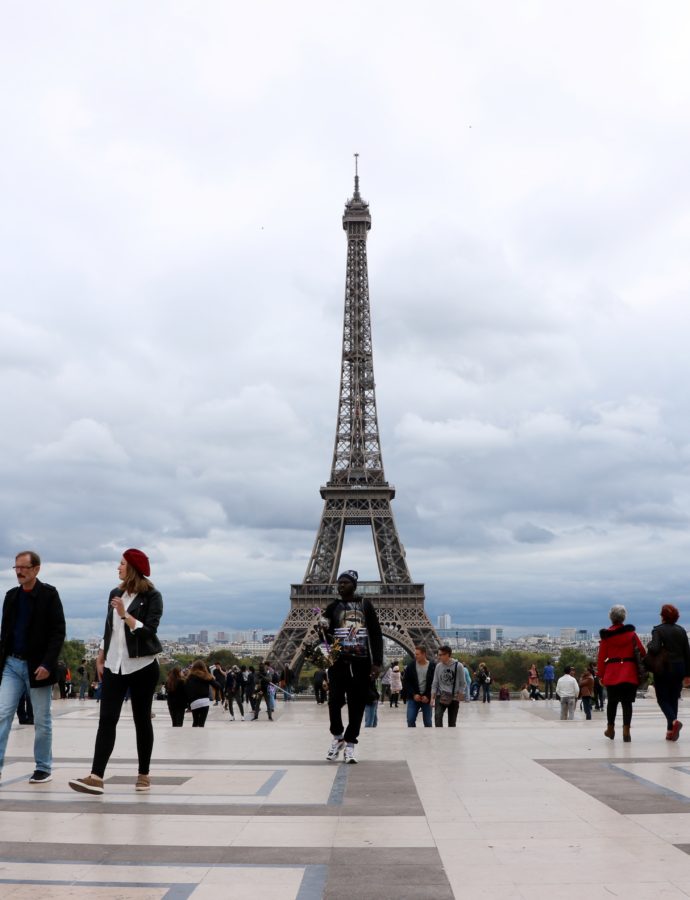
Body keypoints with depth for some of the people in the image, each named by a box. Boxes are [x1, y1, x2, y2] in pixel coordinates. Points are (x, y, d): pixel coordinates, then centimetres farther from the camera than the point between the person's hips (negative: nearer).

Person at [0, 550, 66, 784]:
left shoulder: (49, 594, -7)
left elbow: (58, 632, -11)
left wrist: (47, 664, -19)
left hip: (37, 666, -4)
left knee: (42, 720, 4)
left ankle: (44, 768, 15)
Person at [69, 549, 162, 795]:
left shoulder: (151, 596, -7)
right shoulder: (115, 593, 10)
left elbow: (149, 631, -15)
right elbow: (108, 629, 16)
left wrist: (125, 614, -22)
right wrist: (100, 659, 16)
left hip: (142, 666, -4)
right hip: (114, 666, 5)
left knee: (142, 719, 4)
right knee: (106, 719, -6)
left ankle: (144, 775, 14)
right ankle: (96, 777, -11)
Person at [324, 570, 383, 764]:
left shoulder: (365, 605, 7)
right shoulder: (332, 607, 9)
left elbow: (376, 635, 4)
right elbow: (327, 636, 7)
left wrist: (376, 662, -4)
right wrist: (324, 630, -17)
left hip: (361, 663, 0)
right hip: (338, 662, 0)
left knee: (357, 705, 2)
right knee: (335, 701, -9)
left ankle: (350, 744, 13)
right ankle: (337, 737, 14)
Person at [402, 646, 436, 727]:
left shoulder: (433, 666, -5)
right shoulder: (411, 666, 0)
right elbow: (406, 682, 2)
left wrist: (428, 696, -11)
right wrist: (413, 694, -9)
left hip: (426, 698, -1)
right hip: (413, 698, 1)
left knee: (427, 722, 5)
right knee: (410, 720, -5)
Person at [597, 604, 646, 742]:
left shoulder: (606, 635, 0)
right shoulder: (631, 633, 3)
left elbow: (601, 658, 0)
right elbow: (642, 652, 1)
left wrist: (601, 675, 6)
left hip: (612, 674, 0)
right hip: (630, 673, 0)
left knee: (612, 701, 14)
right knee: (627, 702, 2)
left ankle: (610, 729, 25)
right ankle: (626, 731, -8)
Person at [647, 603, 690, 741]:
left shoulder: (658, 630, -9)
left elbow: (654, 649, -21)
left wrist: (649, 645, 2)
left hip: (663, 669, -4)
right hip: (679, 668, 4)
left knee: (662, 698, 4)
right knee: (673, 699, 12)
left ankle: (674, 721, -22)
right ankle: (671, 731, 9)